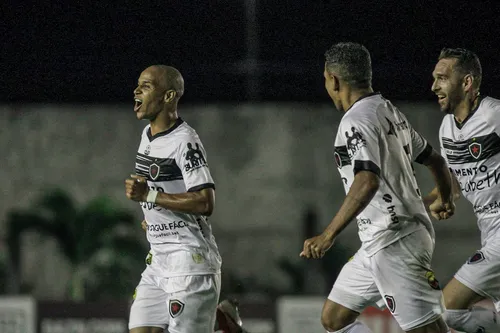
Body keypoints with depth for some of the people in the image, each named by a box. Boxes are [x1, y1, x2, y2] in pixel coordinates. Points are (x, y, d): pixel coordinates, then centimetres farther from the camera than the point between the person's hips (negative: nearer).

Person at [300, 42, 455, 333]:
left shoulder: (357, 120, -15)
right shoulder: (390, 111, 13)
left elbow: (368, 180, -30)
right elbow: (434, 159, 25)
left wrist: (328, 237, -33)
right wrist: (446, 199, 46)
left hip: (393, 241, -10)